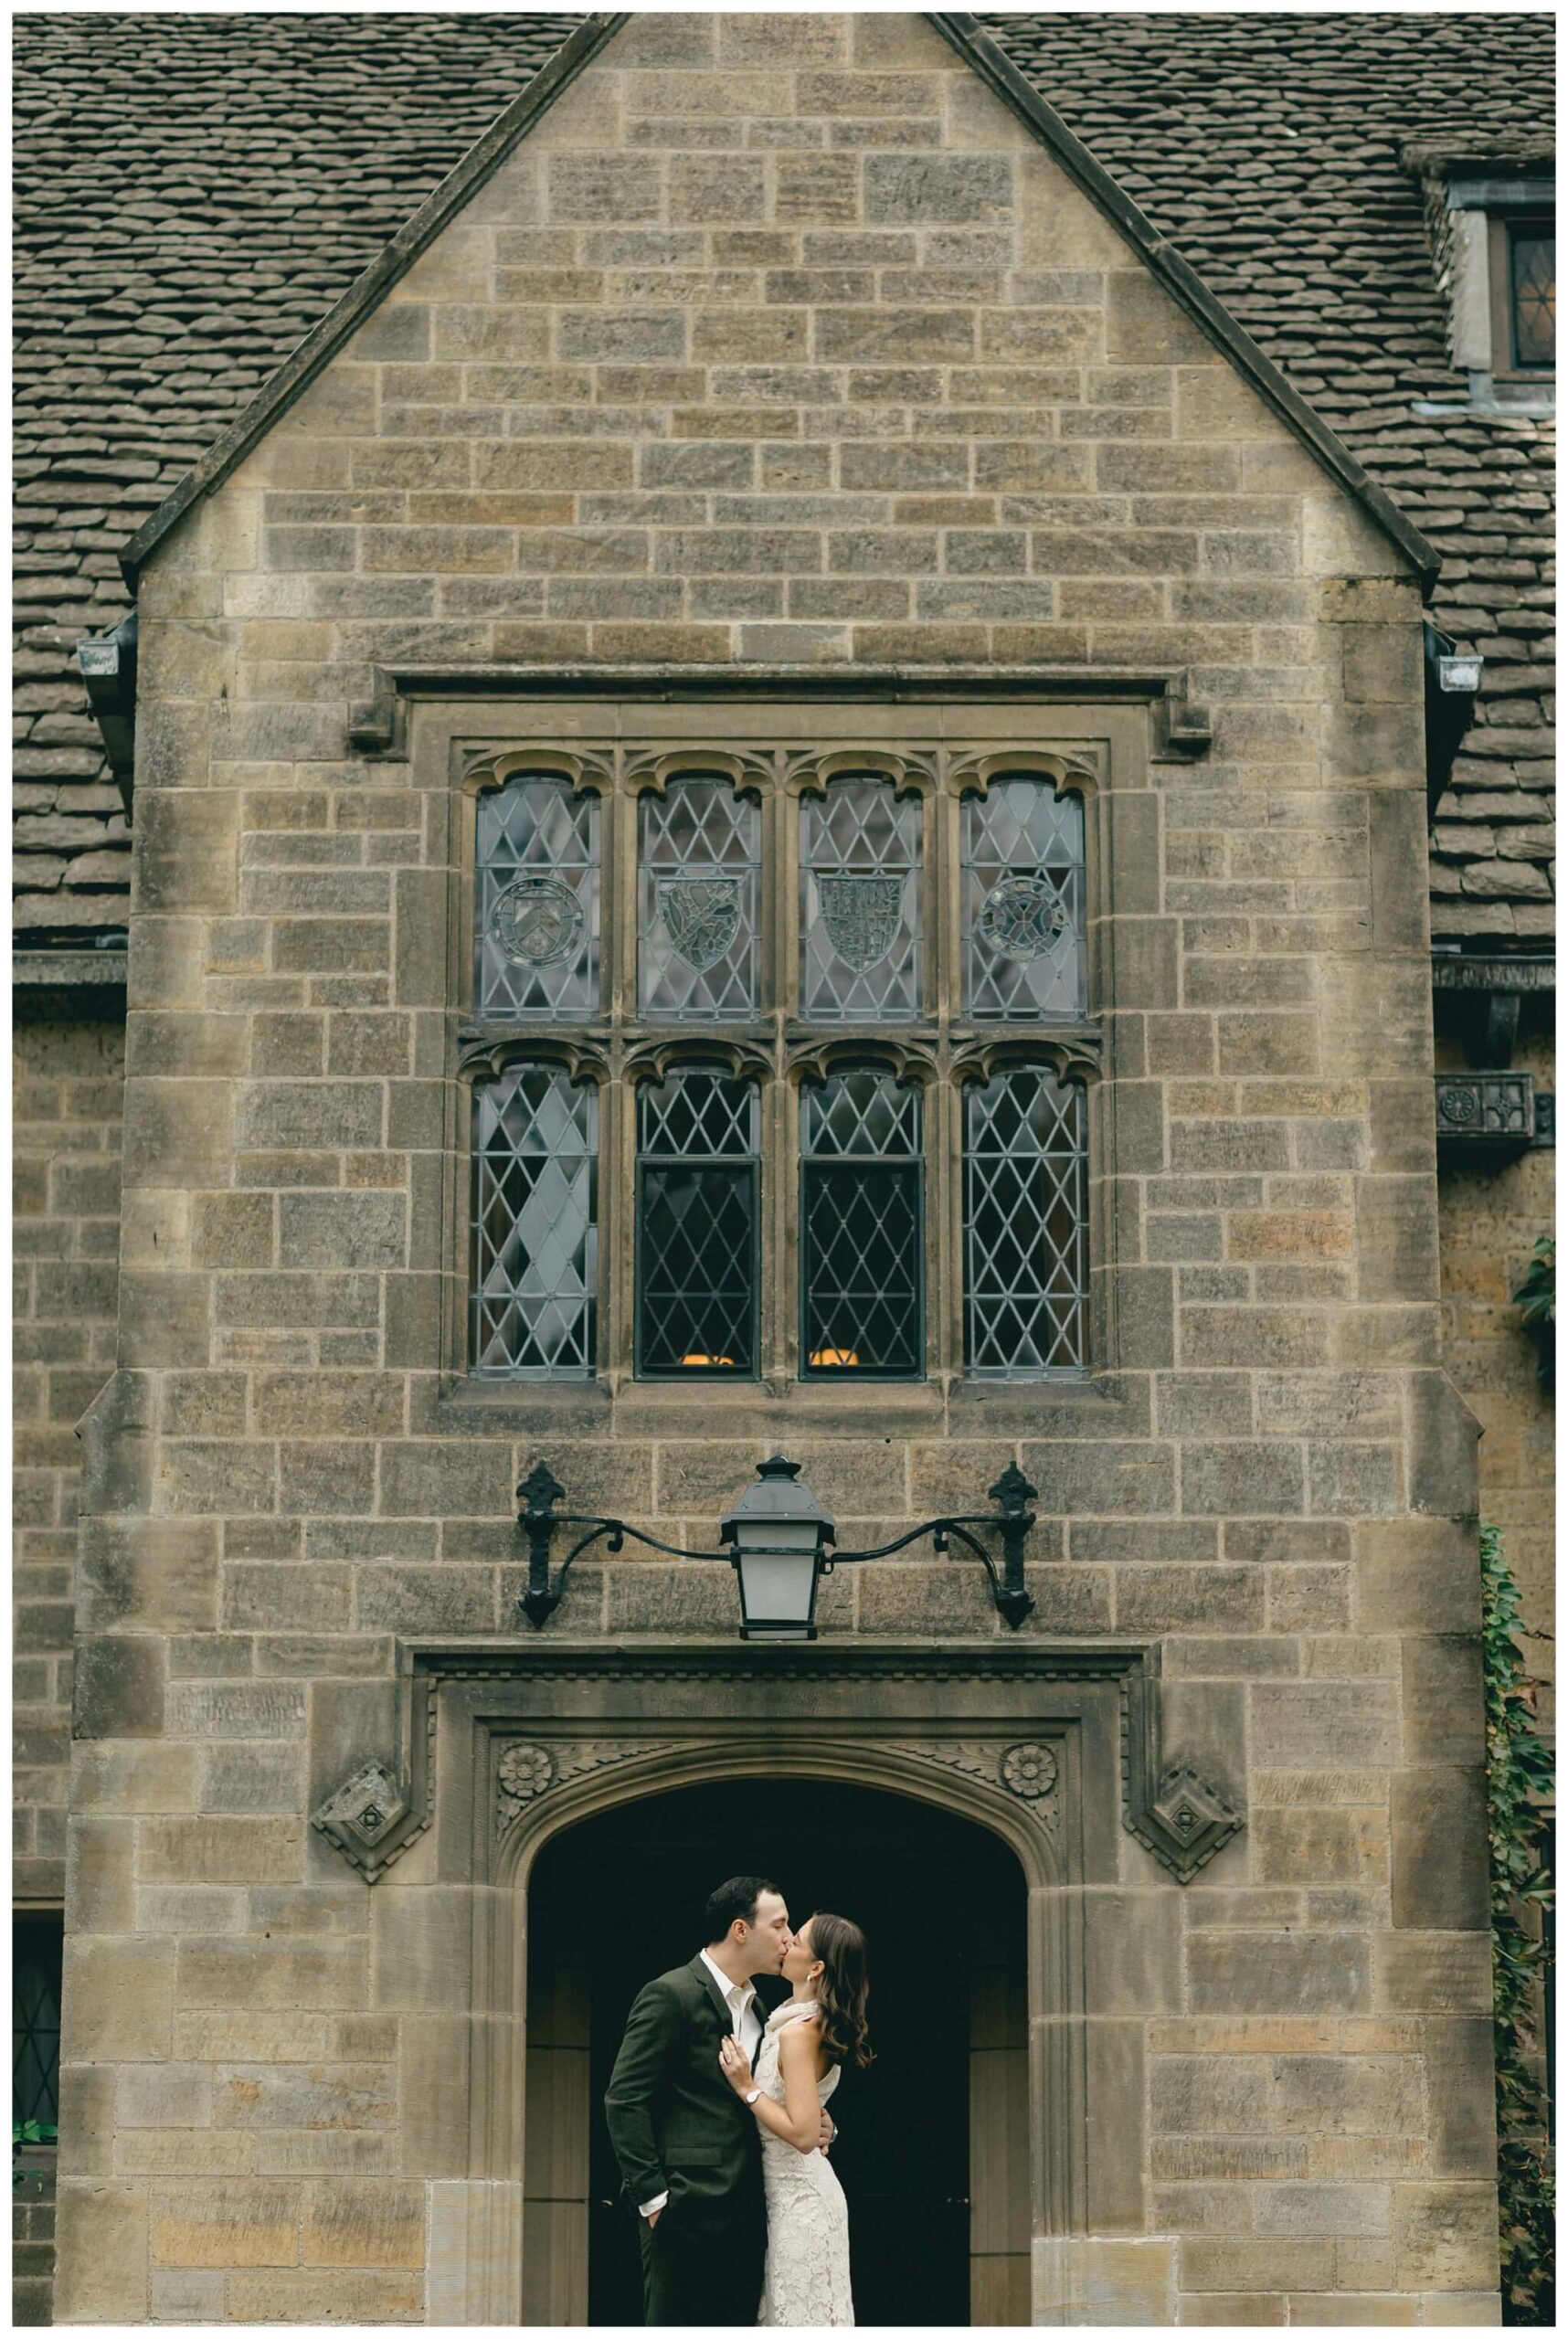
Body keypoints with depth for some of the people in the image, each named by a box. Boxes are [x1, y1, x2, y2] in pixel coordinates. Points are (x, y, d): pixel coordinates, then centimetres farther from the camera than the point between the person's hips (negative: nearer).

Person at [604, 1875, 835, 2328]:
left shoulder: (755, 2006, 19)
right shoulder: (670, 1995, -8)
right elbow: (624, 2100, -12)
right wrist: (653, 2196, -16)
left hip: (744, 2217, 8)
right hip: (687, 2211, -8)